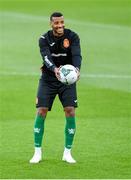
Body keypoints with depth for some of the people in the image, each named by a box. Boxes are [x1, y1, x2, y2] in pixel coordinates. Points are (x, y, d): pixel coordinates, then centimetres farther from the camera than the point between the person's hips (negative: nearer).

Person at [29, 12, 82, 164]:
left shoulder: (72, 37, -9)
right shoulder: (44, 39, -10)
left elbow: (77, 55, -24)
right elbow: (46, 57, -26)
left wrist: (77, 68, -46)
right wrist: (55, 69, -47)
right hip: (48, 79, 0)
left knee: (70, 112, -11)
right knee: (41, 113, -8)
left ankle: (67, 153, 2)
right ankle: (37, 152, 4)